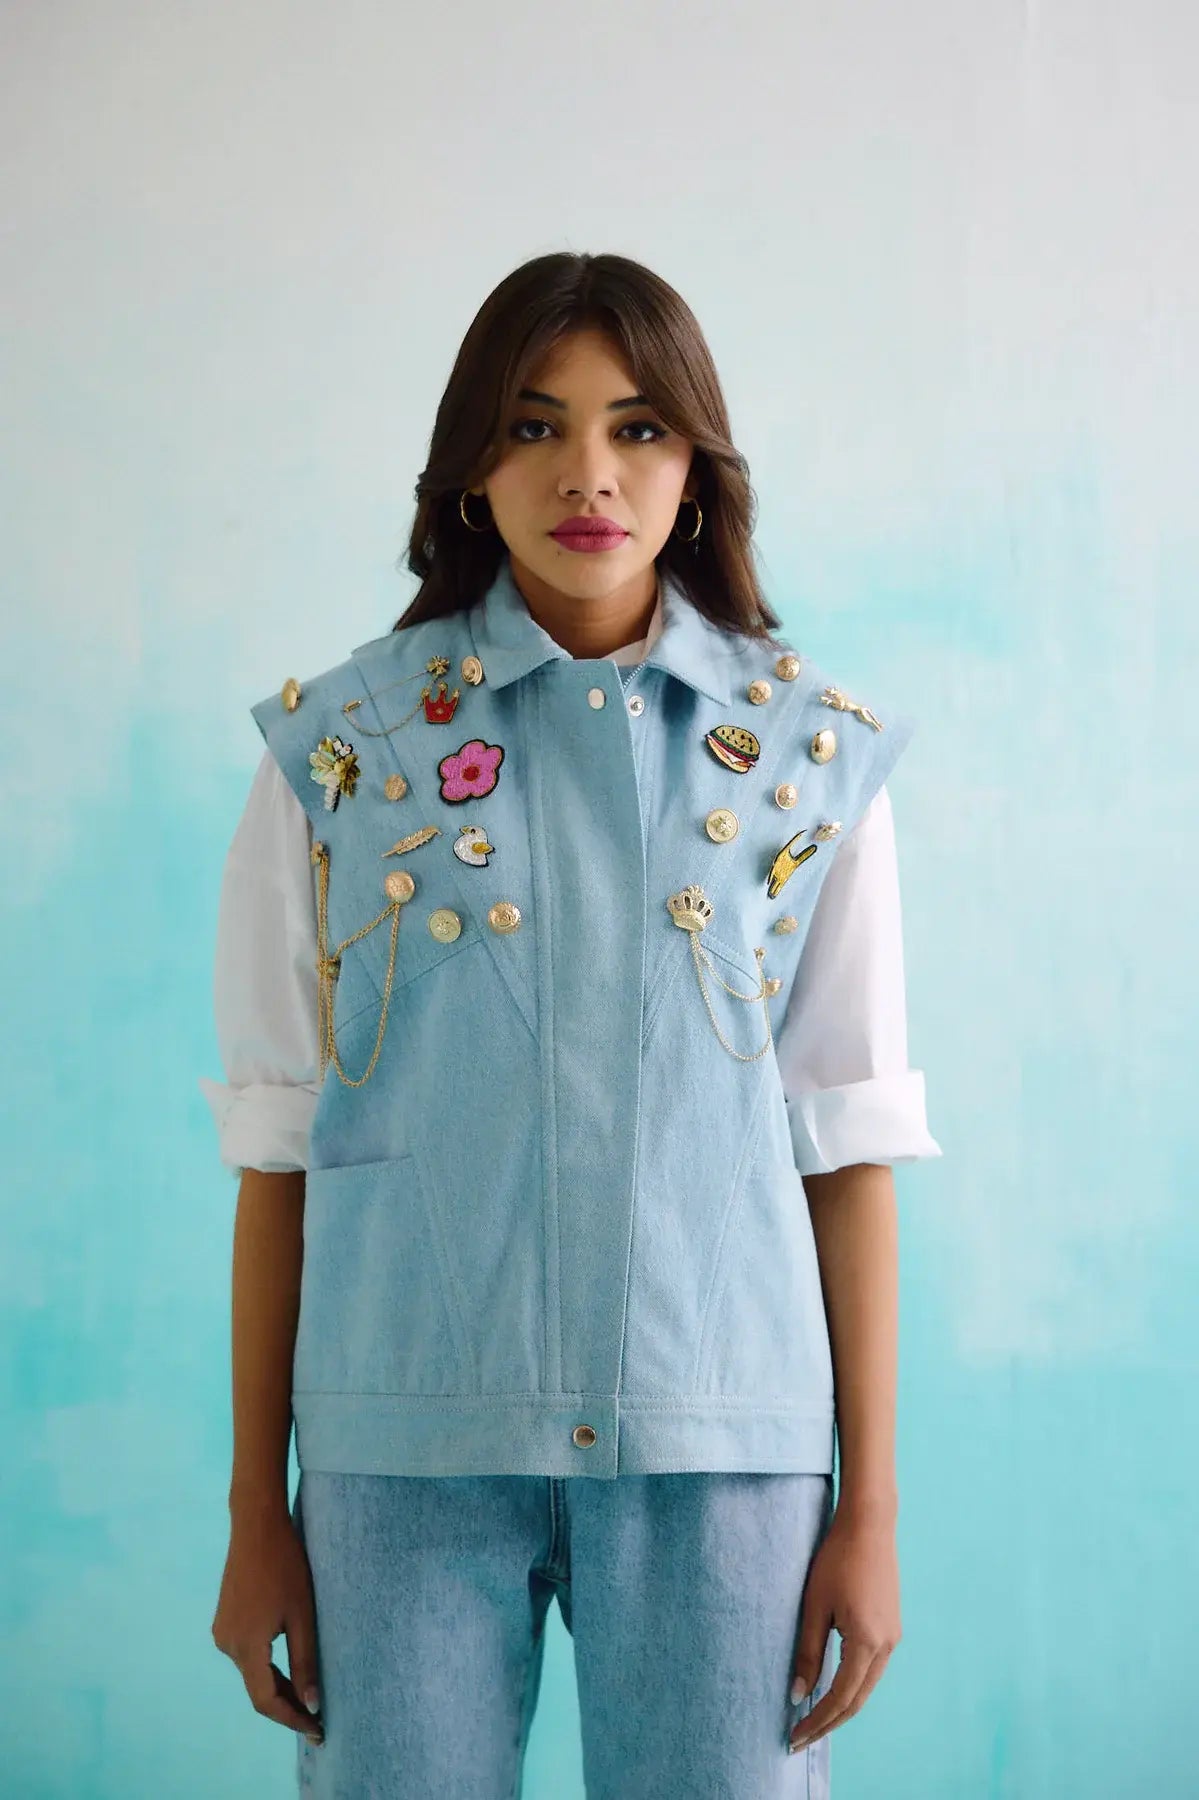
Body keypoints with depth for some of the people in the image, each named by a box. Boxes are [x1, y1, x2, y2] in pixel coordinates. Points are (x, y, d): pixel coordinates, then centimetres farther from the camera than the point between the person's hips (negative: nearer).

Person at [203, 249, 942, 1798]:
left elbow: (849, 1141, 3)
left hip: (722, 1439, 1)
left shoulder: (812, 753, 4)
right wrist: (256, 1516, 1)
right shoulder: (341, 744, 2)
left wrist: (870, 1509, 1)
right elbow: (277, 1143, 2)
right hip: (412, 1436, 0)